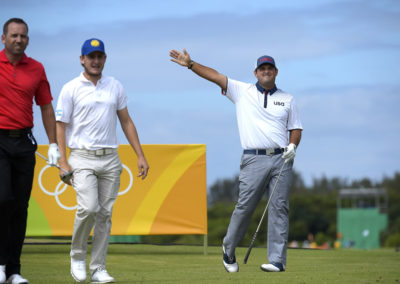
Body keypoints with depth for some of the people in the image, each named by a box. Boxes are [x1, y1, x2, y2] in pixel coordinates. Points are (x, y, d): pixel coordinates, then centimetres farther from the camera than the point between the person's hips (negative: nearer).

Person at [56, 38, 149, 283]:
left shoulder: (115, 87, 12)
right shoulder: (71, 89, 0)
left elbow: (126, 121, 15)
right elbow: (60, 126, -1)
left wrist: (140, 156, 8)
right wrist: (63, 162, -10)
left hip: (110, 159, 4)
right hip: (83, 157, -4)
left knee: (105, 213, 2)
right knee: (89, 207, -20)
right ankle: (77, 257, 2)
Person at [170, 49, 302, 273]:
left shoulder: (287, 99, 16)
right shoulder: (242, 91, 11)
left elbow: (296, 128, 17)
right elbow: (215, 76, 4)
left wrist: (292, 146, -3)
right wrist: (190, 64, -6)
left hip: (281, 159, 1)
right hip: (254, 160, -1)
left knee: (279, 208, -4)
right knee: (244, 207, -5)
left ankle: (278, 260, -4)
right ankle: (228, 250, 14)